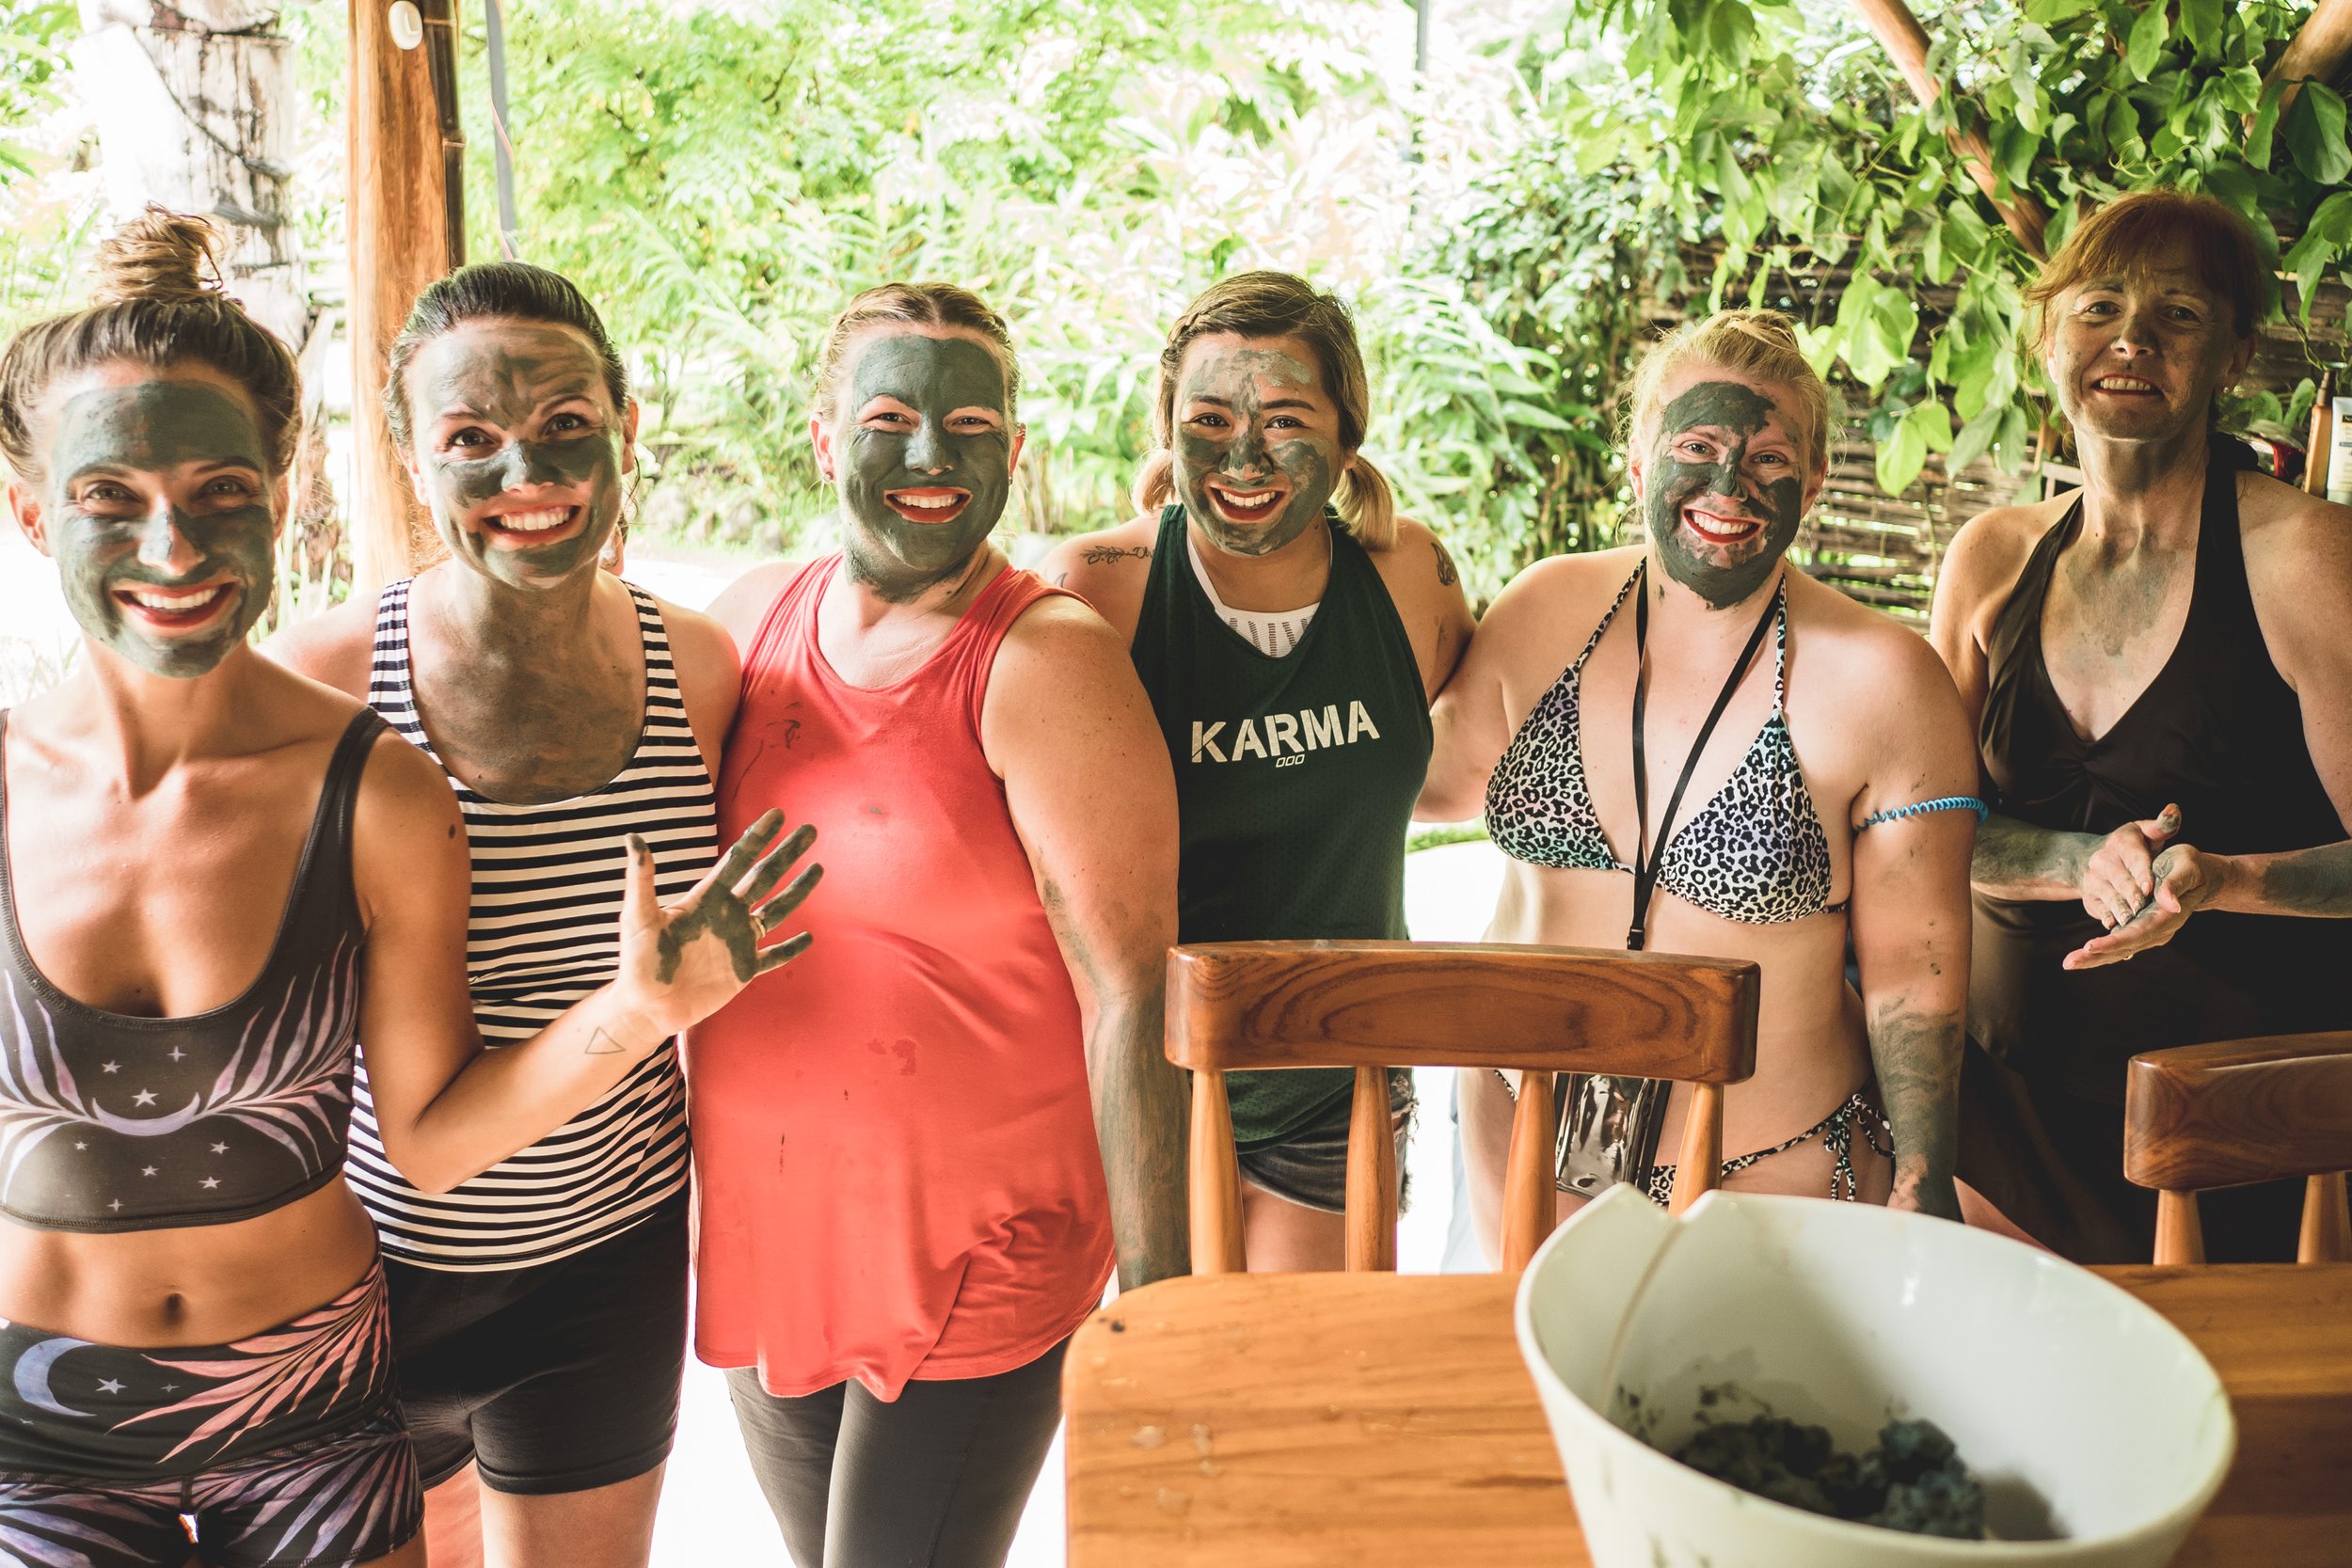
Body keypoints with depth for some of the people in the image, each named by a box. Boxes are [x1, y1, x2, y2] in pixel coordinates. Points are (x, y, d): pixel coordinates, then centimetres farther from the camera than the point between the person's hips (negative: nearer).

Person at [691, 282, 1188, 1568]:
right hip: (763, 1245, 6)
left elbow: (1131, 999, -17)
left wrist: (1158, 1299, -18)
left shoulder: (1044, 667, -15)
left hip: (980, 1268, -5)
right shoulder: (750, 620, 2)